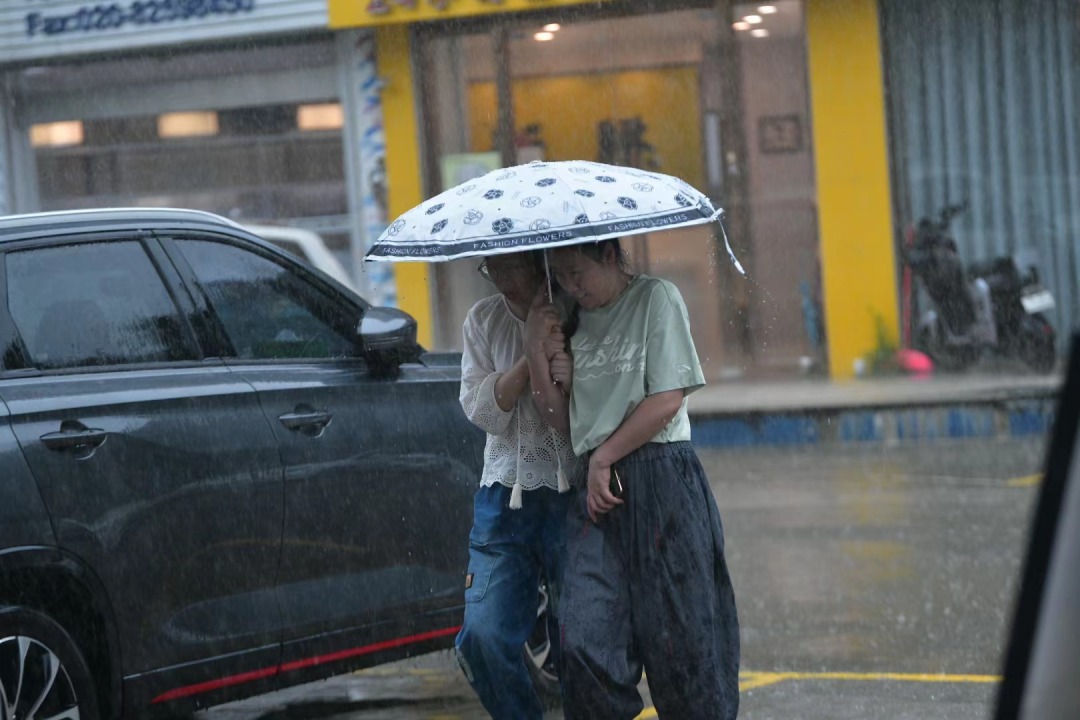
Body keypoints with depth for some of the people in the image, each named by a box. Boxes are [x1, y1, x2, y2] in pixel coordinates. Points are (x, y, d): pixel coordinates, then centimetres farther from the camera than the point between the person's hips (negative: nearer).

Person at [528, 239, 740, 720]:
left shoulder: (656, 297, 0)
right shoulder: (574, 322, 17)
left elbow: (667, 399, -7)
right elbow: (562, 421, 19)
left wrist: (604, 457, -3)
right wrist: (545, 366, 2)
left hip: (661, 482, -5)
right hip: (597, 487, 5)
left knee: (679, 642, -4)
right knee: (583, 641, -10)